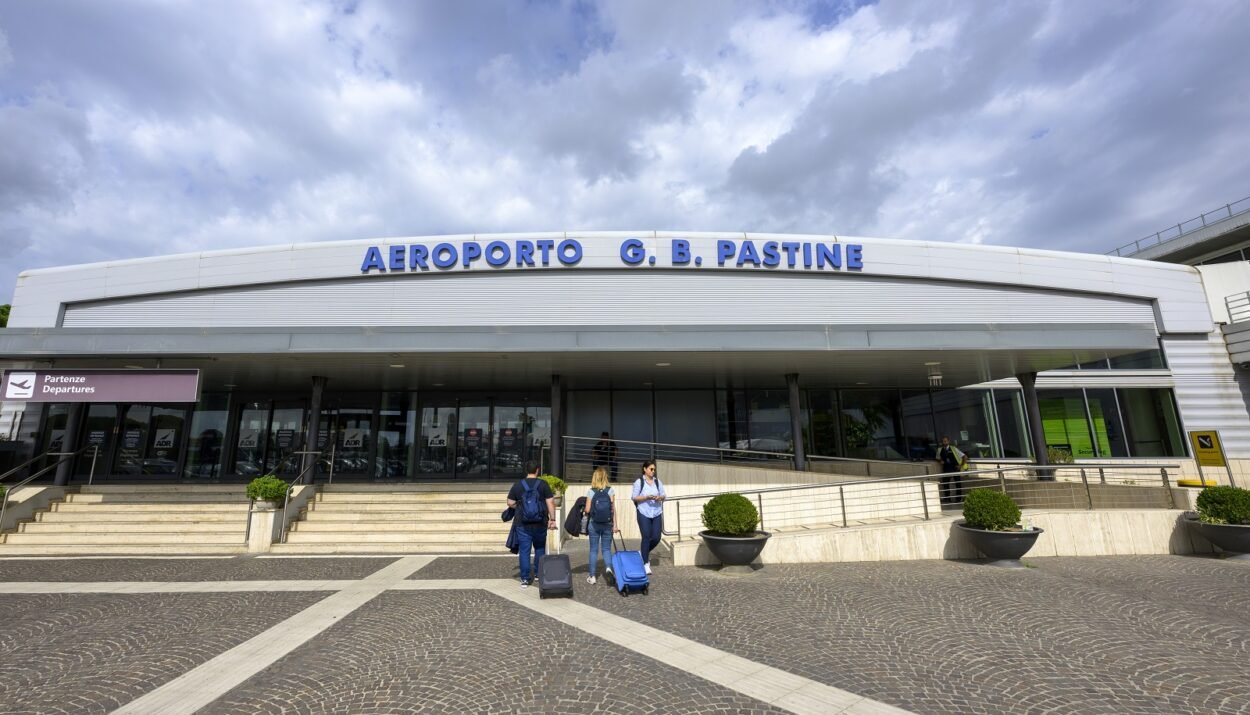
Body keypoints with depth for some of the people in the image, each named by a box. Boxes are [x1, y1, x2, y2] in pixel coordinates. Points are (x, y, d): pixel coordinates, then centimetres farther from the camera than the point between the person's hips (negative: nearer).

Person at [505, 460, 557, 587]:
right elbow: (551, 503, -7)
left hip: (523, 524, 0)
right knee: (540, 548, 19)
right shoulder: (543, 485, -4)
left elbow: (510, 503, 3)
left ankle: (525, 579, 8)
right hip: (540, 523, 0)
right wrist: (552, 519, 0)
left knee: (524, 551, 6)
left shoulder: (517, 485, -1)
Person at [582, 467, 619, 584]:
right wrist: (615, 525, 1)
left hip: (594, 524, -1)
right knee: (606, 548, 12)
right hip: (607, 524, 1)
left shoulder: (591, 492, -7)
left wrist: (583, 511, 15)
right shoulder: (610, 490, -4)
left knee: (594, 550, 10)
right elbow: (613, 509, -4)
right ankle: (608, 567, -12)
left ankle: (592, 576, 14)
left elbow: (587, 510, -8)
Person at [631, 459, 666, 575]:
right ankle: (646, 564, 8)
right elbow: (634, 497, -4)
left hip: (656, 513, 4)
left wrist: (660, 497, -11)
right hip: (644, 514, -4)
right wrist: (646, 497, -17)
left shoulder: (657, 481, 8)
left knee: (656, 538, 2)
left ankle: (644, 552, 31)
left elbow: (664, 495, 12)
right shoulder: (639, 482, -3)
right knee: (646, 537, -4)